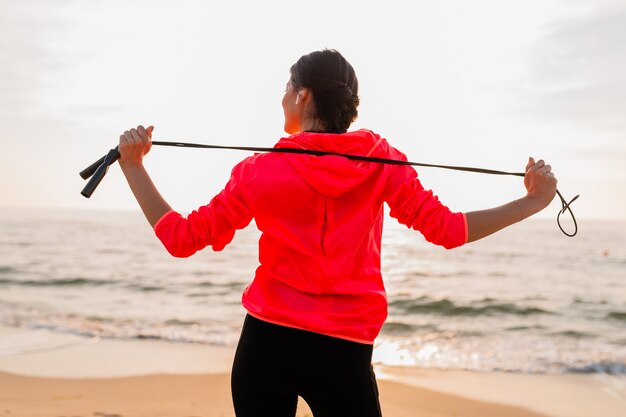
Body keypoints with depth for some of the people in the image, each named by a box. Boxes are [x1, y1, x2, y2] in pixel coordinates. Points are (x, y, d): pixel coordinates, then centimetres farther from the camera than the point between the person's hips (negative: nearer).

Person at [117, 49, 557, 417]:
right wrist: (532, 201, 8)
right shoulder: (381, 160, -1)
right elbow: (446, 228, -2)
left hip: (266, 341, 0)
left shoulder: (260, 171, -3)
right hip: (344, 353, 0)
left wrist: (133, 165, 6)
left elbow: (182, 238, -1)